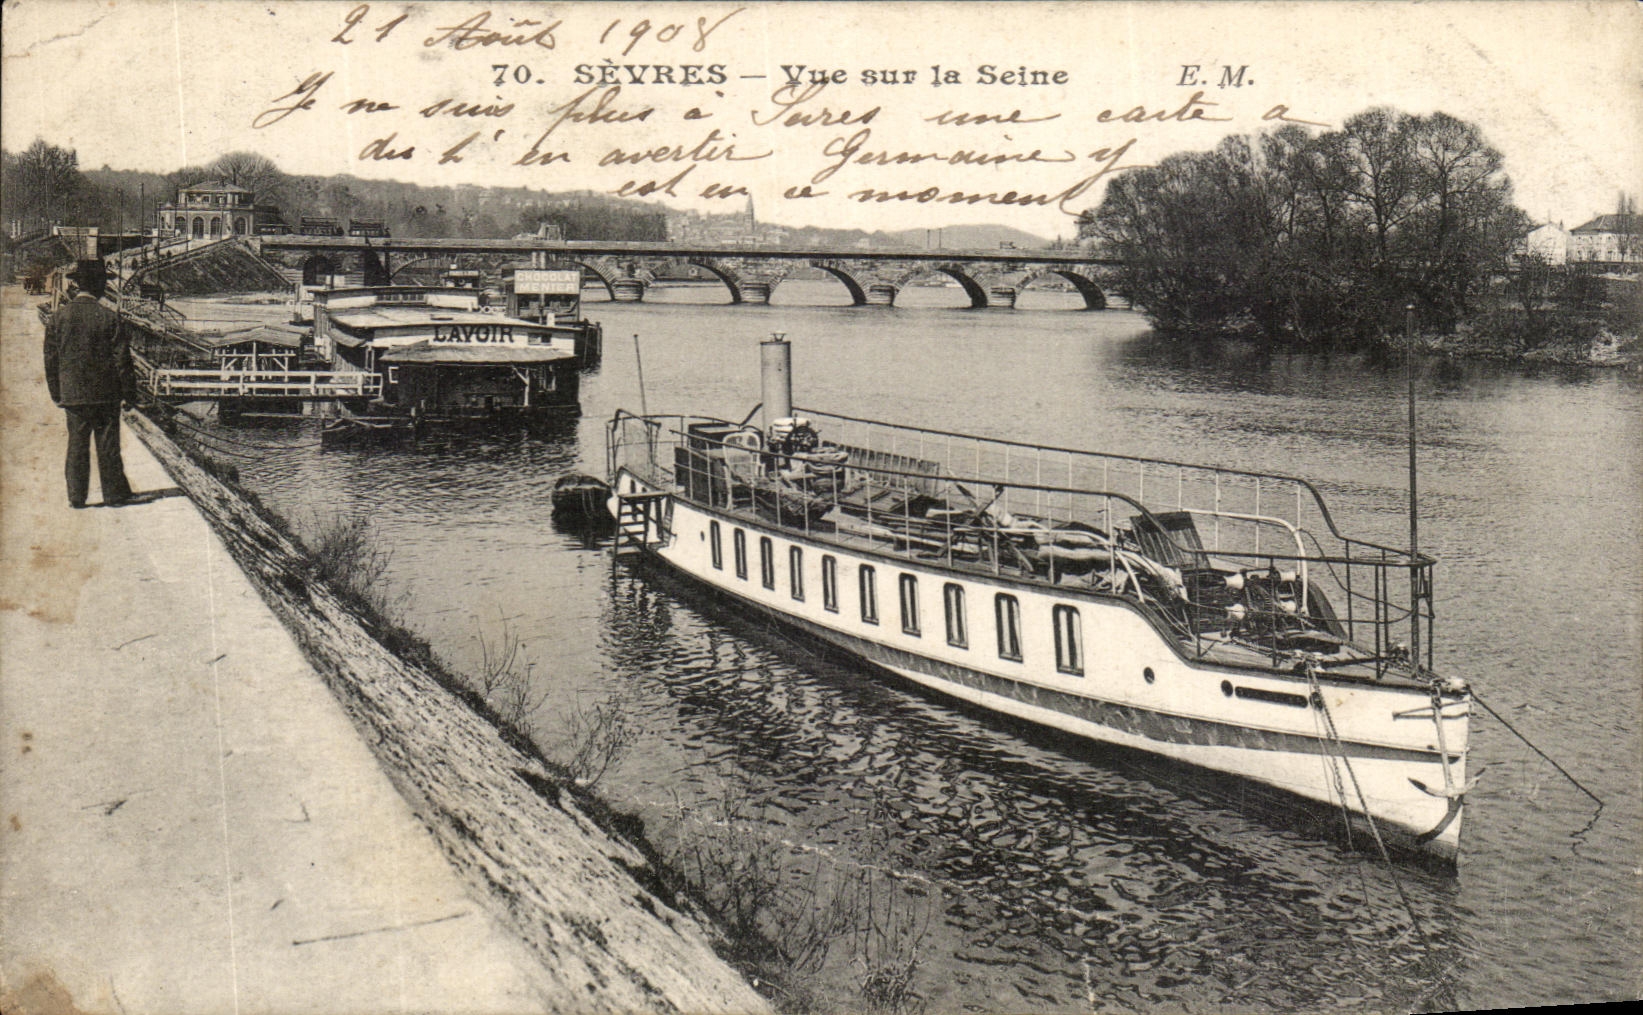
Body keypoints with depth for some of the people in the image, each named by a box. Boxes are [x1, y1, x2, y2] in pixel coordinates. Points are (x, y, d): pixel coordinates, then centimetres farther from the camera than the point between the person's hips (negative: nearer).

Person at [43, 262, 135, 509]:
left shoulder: (58, 317, -3)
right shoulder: (108, 317, -8)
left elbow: (51, 359, 2)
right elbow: (122, 358, -6)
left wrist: (56, 392, 11)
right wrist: (129, 393, 2)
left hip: (73, 393, 1)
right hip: (106, 393, -1)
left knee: (77, 446, 8)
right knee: (108, 445, 5)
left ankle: (76, 497, 10)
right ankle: (114, 494, 10)